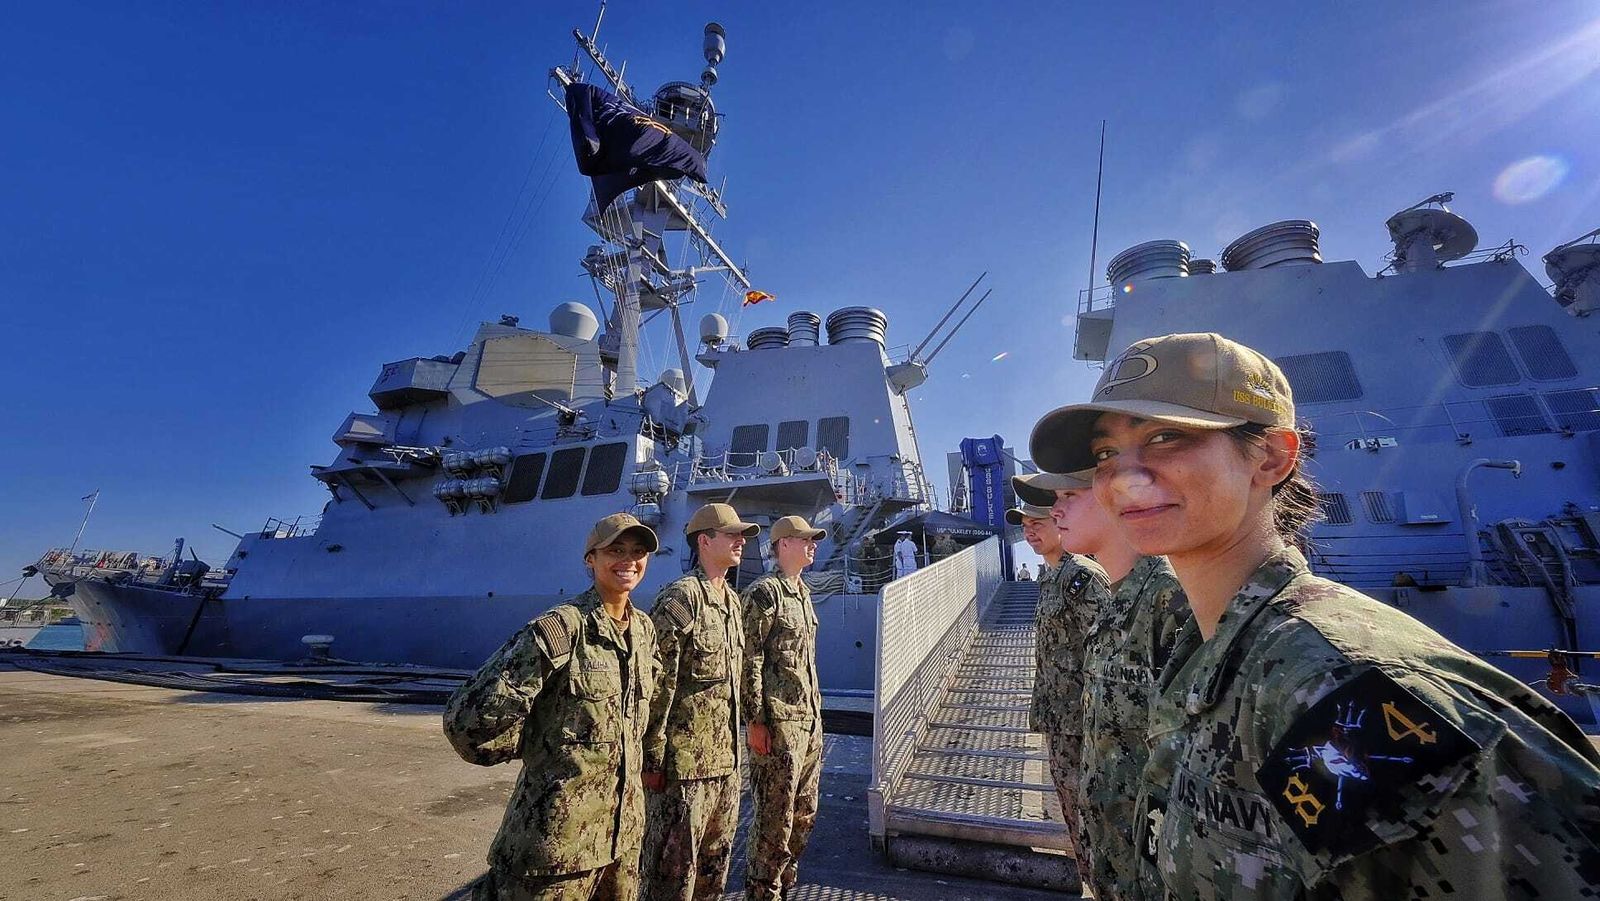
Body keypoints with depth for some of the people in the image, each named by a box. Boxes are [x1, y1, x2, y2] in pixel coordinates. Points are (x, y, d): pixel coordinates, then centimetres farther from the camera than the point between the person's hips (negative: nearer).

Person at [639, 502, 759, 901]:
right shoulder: (680, 597, -18)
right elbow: (657, 682, -19)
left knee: (716, 857, 22)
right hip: (684, 760, -8)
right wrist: (653, 757, -16)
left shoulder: (732, 600, 9)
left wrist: (734, 745, 18)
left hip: (726, 758, 8)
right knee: (676, 865, 9)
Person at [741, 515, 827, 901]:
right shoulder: (763, 593, -14)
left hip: (810, 720, 9)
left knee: (804, 812, 18)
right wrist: (755, 721, -17)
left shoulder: (803, 592, 12)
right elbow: (749, 661, -16)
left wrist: (816, 710, 18)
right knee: (776, 815, 4)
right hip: (779, 721, -8)